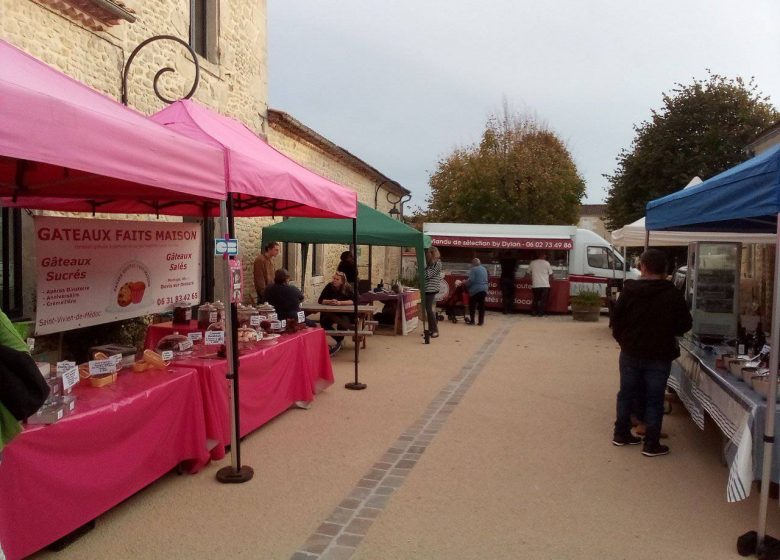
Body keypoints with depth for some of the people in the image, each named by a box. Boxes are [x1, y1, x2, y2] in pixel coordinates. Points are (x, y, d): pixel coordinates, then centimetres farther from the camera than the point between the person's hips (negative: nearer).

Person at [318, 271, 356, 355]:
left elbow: (353, 301, -20)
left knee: (342, 320, -34)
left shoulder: (348, 288, -9)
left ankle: (339, 343, -12)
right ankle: (340, 341, -13)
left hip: (344, 313, -2)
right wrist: (329, 302, -27)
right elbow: (320, 300, -8)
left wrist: (340, 302, -31)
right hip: (330, 313, 2)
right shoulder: (329, 286, -5)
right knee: (323, 322, -26)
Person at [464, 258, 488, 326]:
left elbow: (471, 280, -16)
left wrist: (465, 284, -1)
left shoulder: (473, 269, -8)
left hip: (475, 290, -7)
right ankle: (481, 322, 9)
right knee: (481, 306, 7)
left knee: (472, 306, 3)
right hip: (484, 289, 7)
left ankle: (472, 321, 5)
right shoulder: (484, 269, 16)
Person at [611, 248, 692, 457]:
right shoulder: (672, 294, -10)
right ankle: (651, 444, 10)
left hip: (631, 353, 2)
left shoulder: (629, 291, -6)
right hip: (659, 355, -2)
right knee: (654, 399, 5)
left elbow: (616, 320, -2)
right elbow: (685, 324, -2)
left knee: (627, 394, 15)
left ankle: (621, 434, 26)